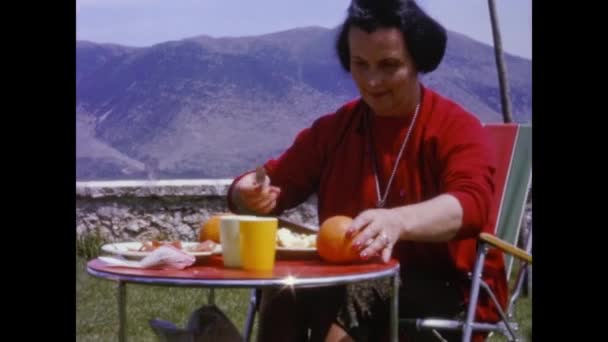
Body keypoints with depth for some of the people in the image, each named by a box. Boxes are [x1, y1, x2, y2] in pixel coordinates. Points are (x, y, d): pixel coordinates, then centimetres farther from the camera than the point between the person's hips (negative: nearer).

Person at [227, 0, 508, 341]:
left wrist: (398, 221, -46)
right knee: (286, 292, -27)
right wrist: (250, 193, -18)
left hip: (448, 291, -4)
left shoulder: (458, 128, -6)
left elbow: (470, 204, -25)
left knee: (351, 295, -33)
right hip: (354, 281, 4)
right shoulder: (332, 129, 10)